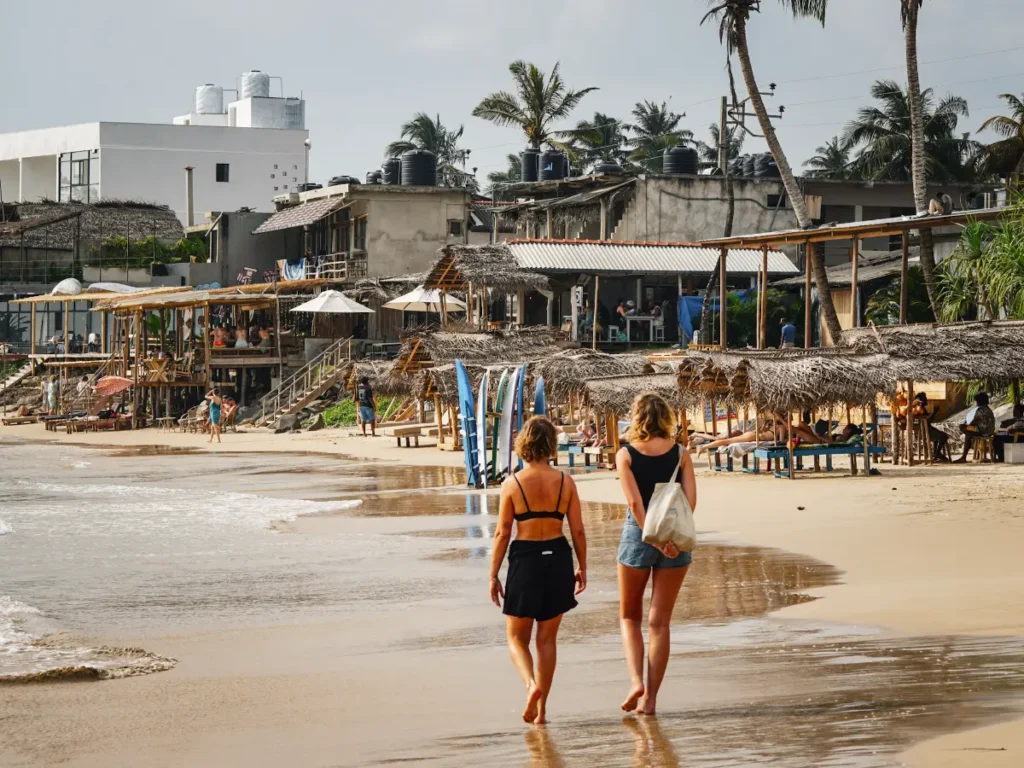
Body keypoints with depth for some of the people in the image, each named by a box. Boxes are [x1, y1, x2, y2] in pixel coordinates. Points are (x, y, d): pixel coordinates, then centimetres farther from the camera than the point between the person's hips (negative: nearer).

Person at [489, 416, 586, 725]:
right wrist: (582, 567, 14)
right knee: (547, 638, 12)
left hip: (525, 559, -2)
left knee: (516, 637, 11)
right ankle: (541, 709, 11)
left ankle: (532, 685, -16)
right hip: (558, 558, 2)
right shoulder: (565, 482, -1)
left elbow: (502, 533, -4)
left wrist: (493, 575, 3)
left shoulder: (513, 484, -7)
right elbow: (578, 531, 1)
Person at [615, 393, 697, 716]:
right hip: (676, 540, 2)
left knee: (629, 617, 14)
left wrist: (655, 540, -14)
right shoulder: (681, 454, 1)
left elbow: (635, 503, -13)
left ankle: (637, 681, -7)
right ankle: (650, 698, 4)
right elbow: (691, 499, -8)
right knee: (660, 622, 7)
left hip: (638, 535, -2)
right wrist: (671, 536, -9)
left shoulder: (626, 455, -5)